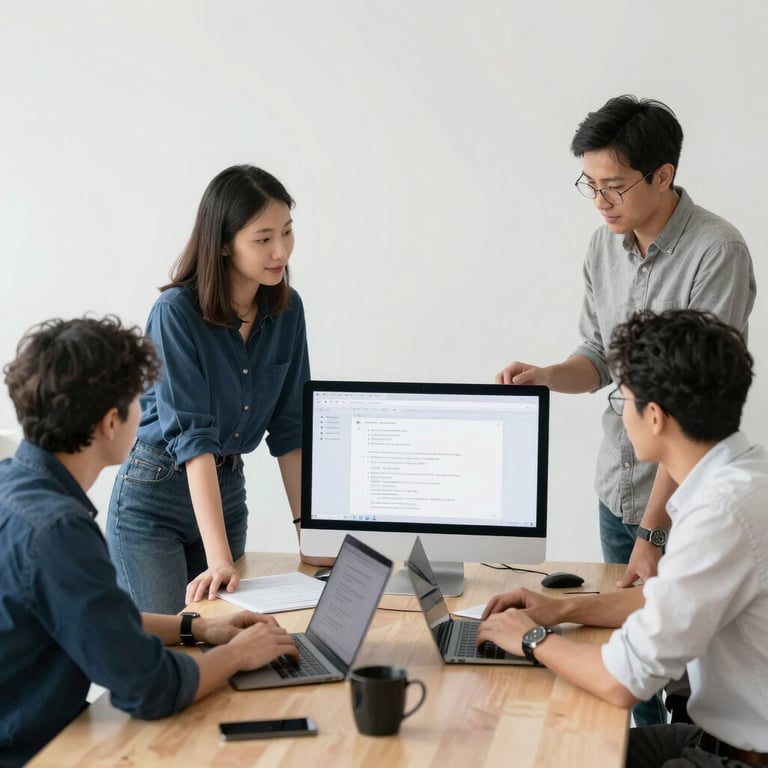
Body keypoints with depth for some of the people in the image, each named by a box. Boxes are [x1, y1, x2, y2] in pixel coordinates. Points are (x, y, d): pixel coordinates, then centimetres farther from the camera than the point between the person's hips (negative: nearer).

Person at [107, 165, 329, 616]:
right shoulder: (177, 312, -20)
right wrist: (219, 558, -31)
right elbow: (191, 435, -26)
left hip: (228, 490, 5)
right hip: (153, 498, -5)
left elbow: (290, 428, 2)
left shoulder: (287, 310, -3)